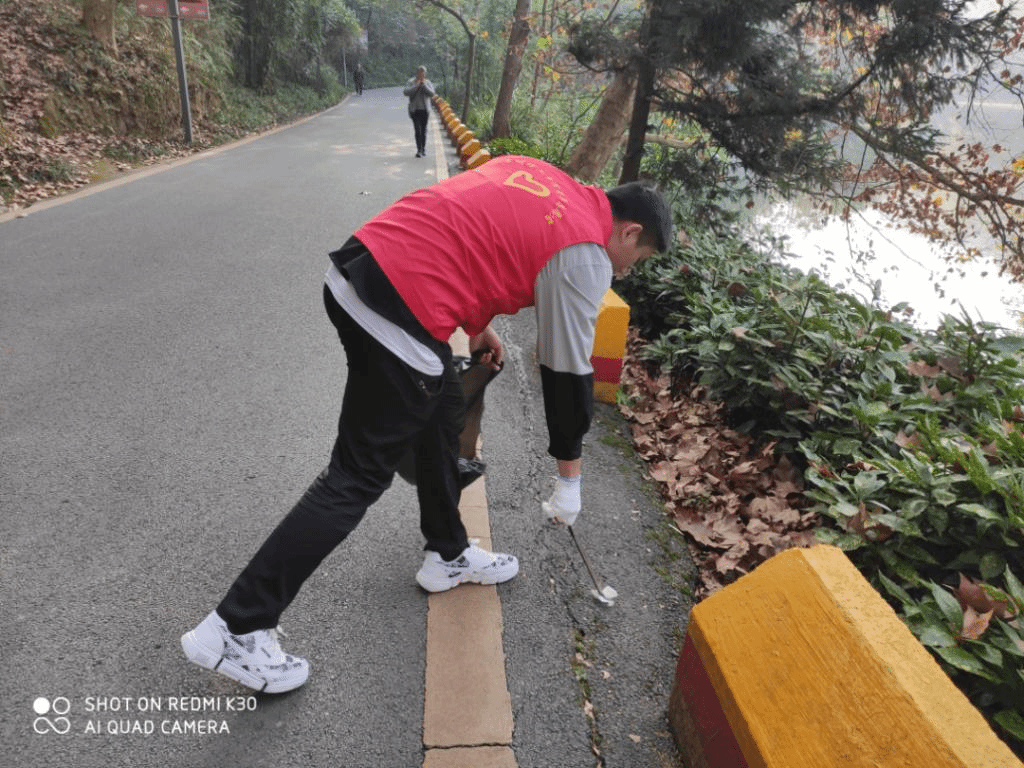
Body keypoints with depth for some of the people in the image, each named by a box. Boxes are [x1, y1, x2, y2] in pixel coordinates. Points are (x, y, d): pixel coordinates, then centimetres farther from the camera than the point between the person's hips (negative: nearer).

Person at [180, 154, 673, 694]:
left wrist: (476, 326, 27)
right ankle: (236, 631, 11)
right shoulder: (584, 258, -2)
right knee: (357, 478, 2)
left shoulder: (532, 171, 20)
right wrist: (570, 481, 13)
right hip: (396, 315, -9)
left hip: (357, 264, 10)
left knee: (443, 409, 23)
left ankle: (447, 555, 39)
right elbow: (568, 373, 1)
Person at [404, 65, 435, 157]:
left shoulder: (428, 83, 6)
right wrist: (416, 86, -19)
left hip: (424, 110, 2)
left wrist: (424, 85, -17)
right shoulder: (411, 82, 1)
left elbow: (431, 93, -9)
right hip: (414, 110, -2)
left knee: (423, 130, 8)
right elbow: (406, 92, -13)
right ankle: (419, 150, -12)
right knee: (417, 129, -11)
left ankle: (423, 149, 19)